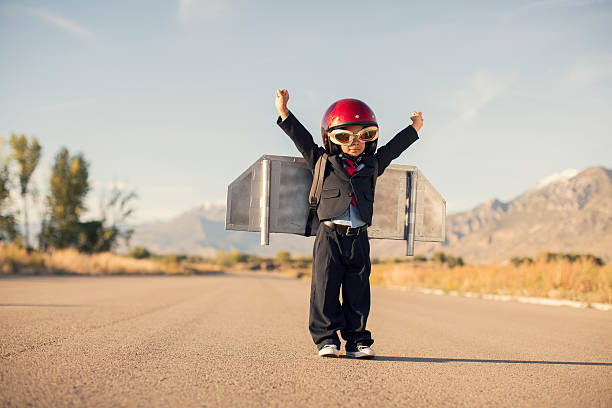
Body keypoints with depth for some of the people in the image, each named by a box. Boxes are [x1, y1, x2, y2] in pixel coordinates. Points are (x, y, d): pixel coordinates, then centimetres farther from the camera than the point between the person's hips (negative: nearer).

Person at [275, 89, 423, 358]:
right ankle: (326, 339, 5)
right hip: (330, 236, -3)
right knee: (325, 288, -3)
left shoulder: (372, 164, 15)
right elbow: (303, 140, 5)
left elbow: (393, 148, 28)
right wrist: (284, 113, 0)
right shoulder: (325, 163, 6)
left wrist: (414, 127, 37)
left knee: (357, 292, 5)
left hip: (359, 238, 3)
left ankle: (356, 340, 12)